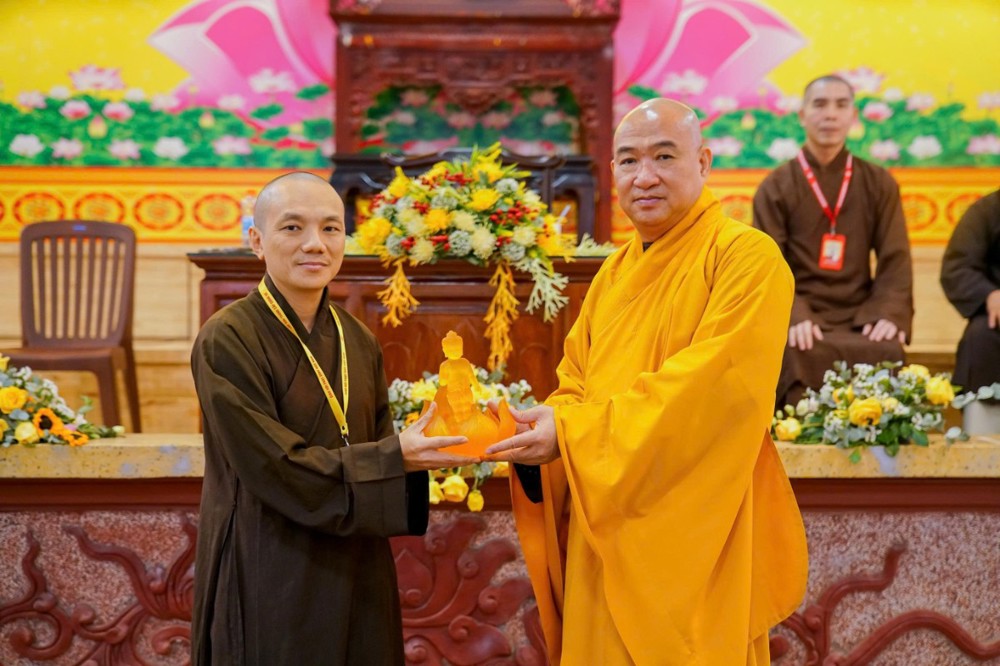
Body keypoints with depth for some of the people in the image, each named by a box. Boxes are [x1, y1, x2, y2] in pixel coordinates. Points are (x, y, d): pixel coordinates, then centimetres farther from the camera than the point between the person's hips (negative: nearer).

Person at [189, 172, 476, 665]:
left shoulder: (357, 341, 6)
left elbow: (377, 446, 8)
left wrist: (422, 449, -13)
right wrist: (395, 458, -19)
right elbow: (275, 467, -19)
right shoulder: (227, 341, -13)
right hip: (271, 582, -6)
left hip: (355, 577, 6)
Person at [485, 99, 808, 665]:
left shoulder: (746, 256, -11)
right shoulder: (615, 273, 14)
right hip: (607, 540, 7)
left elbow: (716, 386, -22)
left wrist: (576, 431, -21)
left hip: (695, 541, -7)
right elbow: (576, 386, 12)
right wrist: (538, 426, -11)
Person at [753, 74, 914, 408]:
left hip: (861, 317, 2)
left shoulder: (879, 184, 13)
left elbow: (895, 260, 7)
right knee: (803, 354, -34)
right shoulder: (775, 187, 7)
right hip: (801, 318, -2)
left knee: (887, 351, -30)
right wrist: (794, 316, -21)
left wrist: (889, 314, -13)